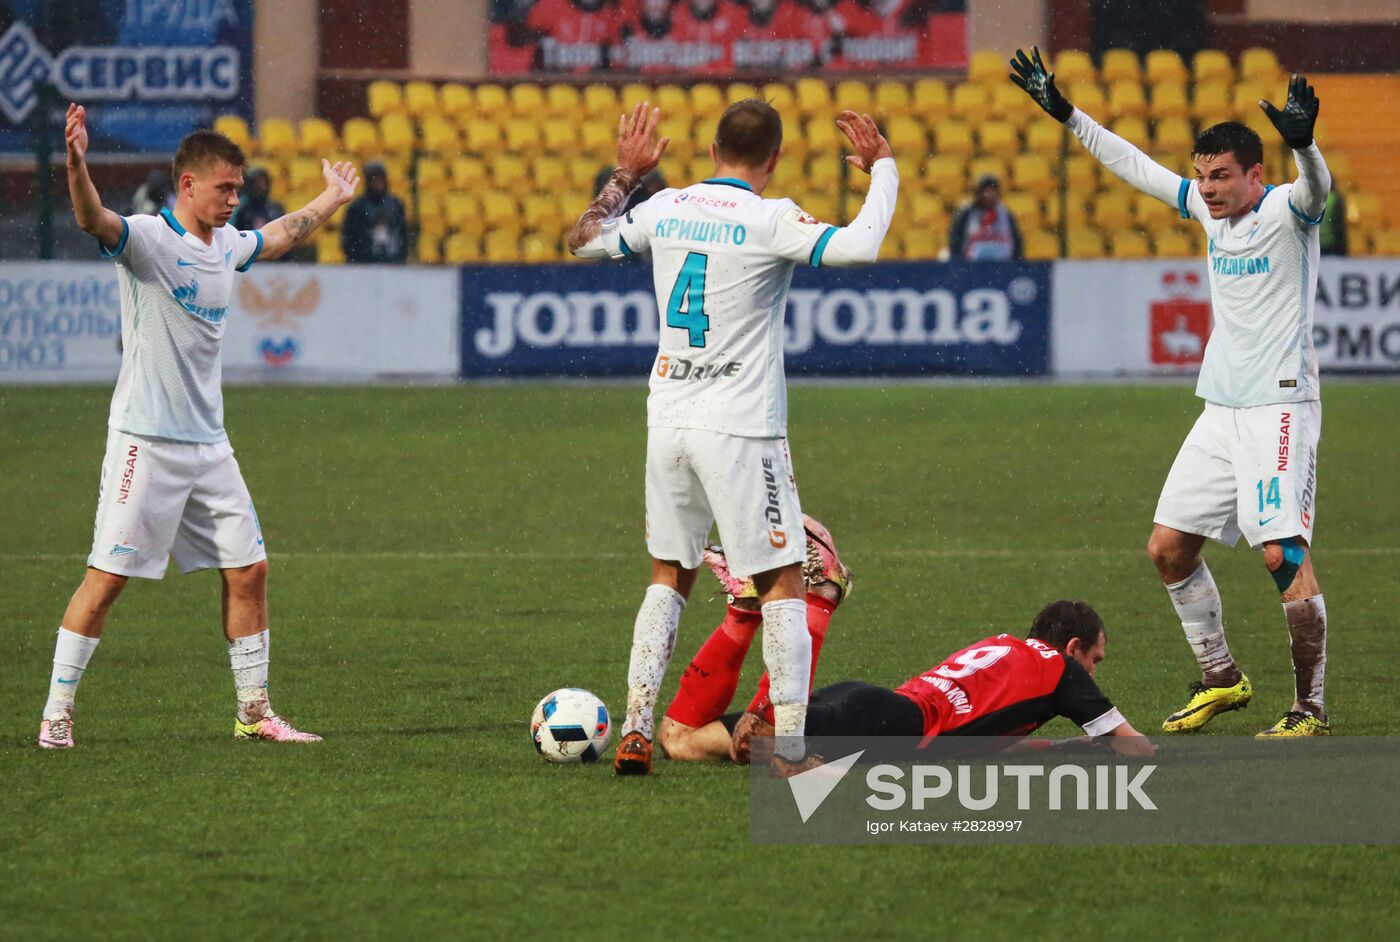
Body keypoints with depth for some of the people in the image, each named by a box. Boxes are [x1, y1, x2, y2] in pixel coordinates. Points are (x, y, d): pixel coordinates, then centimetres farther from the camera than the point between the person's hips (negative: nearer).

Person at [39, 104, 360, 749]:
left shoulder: (227, 246, 12)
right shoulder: (147, 239, -11)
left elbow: (282, 235, 35)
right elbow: (94, 221, -32)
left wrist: (335, 198, 48)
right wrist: (75, 166, -51)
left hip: (208, 443, 7)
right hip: (146, 443, -7)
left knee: (248, 570, 7)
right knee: (107, 577, -8)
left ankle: (253, 712, 18)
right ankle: (56, 715, -1)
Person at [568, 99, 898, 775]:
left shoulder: (665, 208, 5)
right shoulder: (769, 221, -13)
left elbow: (583, 240, 21)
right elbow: (858, 246, -25)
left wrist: (627, 174, 32)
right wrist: (881, 167, -11)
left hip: (667, 421, 6)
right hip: (741, 429, -6)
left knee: (669, 578, 17)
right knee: (782, 583, 1)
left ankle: (635, 731, 10)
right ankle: (789, 746, -5)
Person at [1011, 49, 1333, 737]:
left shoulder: (1285, 210, -11)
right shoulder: (1207, 208, 9)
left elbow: (1316, 188, -34)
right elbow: (1136, 167, 18)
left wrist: (1302, 143, -55)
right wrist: (1066, 114, 18)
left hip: (1279, 408, -8)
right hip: (1221, 411, 8)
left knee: (1284, 553, -15)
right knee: (1169, 546, 8)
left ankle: (1309, 708, -9)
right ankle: (1220, 679, 23)